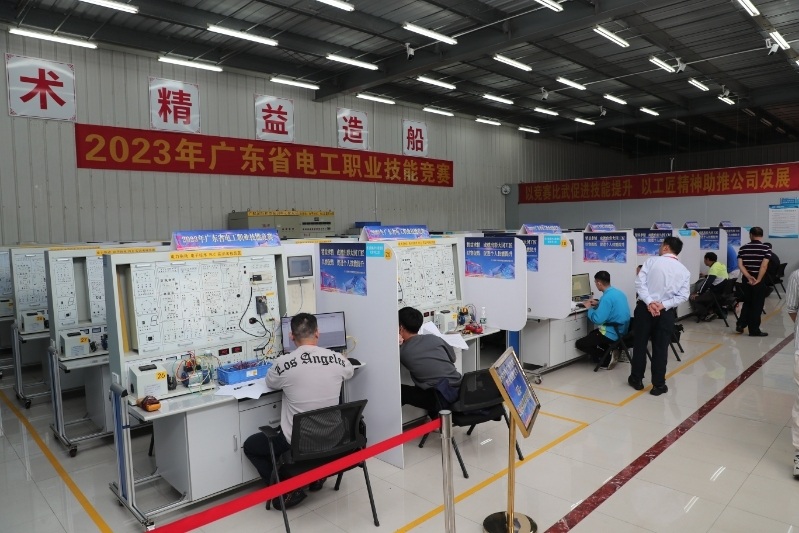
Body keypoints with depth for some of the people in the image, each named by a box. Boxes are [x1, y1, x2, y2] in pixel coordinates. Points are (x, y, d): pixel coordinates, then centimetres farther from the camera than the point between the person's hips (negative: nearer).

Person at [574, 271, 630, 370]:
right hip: (621, 331, 9)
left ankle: (608, 357, -5)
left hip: (612, 334, -9)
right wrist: (598, 303, 19)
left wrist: (590, 308, -9)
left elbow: (597, 320, -26)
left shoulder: (607, 297, -24)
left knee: (579, 344, 0)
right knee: (592, 334, 31)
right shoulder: (618, 292, 5)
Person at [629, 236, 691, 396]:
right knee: (661, 348, 8)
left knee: (640, 344, 11)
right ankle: (658, 385, 14)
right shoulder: (684, 271, 3)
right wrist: (663, 305, -11)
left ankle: (636, 379, 22)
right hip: (666, 313, 1)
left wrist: (649, 302, -16)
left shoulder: (651, 261, -4)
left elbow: (640, 282, -13)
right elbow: (683, 295, -5)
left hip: (644, 308, -1)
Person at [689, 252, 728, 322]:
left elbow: (708, 282, -22)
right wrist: (705, 276, 40)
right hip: (723, 291, 10)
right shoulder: (720, 264, 10)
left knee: (693, 298, -9)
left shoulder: (714, 268, -18)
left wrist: (698, 293, -17)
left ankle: (708, 314, -6)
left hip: (717, 293, -10)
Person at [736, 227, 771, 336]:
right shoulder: (765, 248, -7)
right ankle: (754, 330, 8)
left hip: (746, 280, 3)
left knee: (747, 303, 19)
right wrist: (758, 280, -14)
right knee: (757, 305, 4)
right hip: (759, 281, -3)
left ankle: (741, 324, 13)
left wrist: (749, 277, -10)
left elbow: (740, 264, -7)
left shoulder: (743, 248, 2)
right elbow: (764, 266, -17)